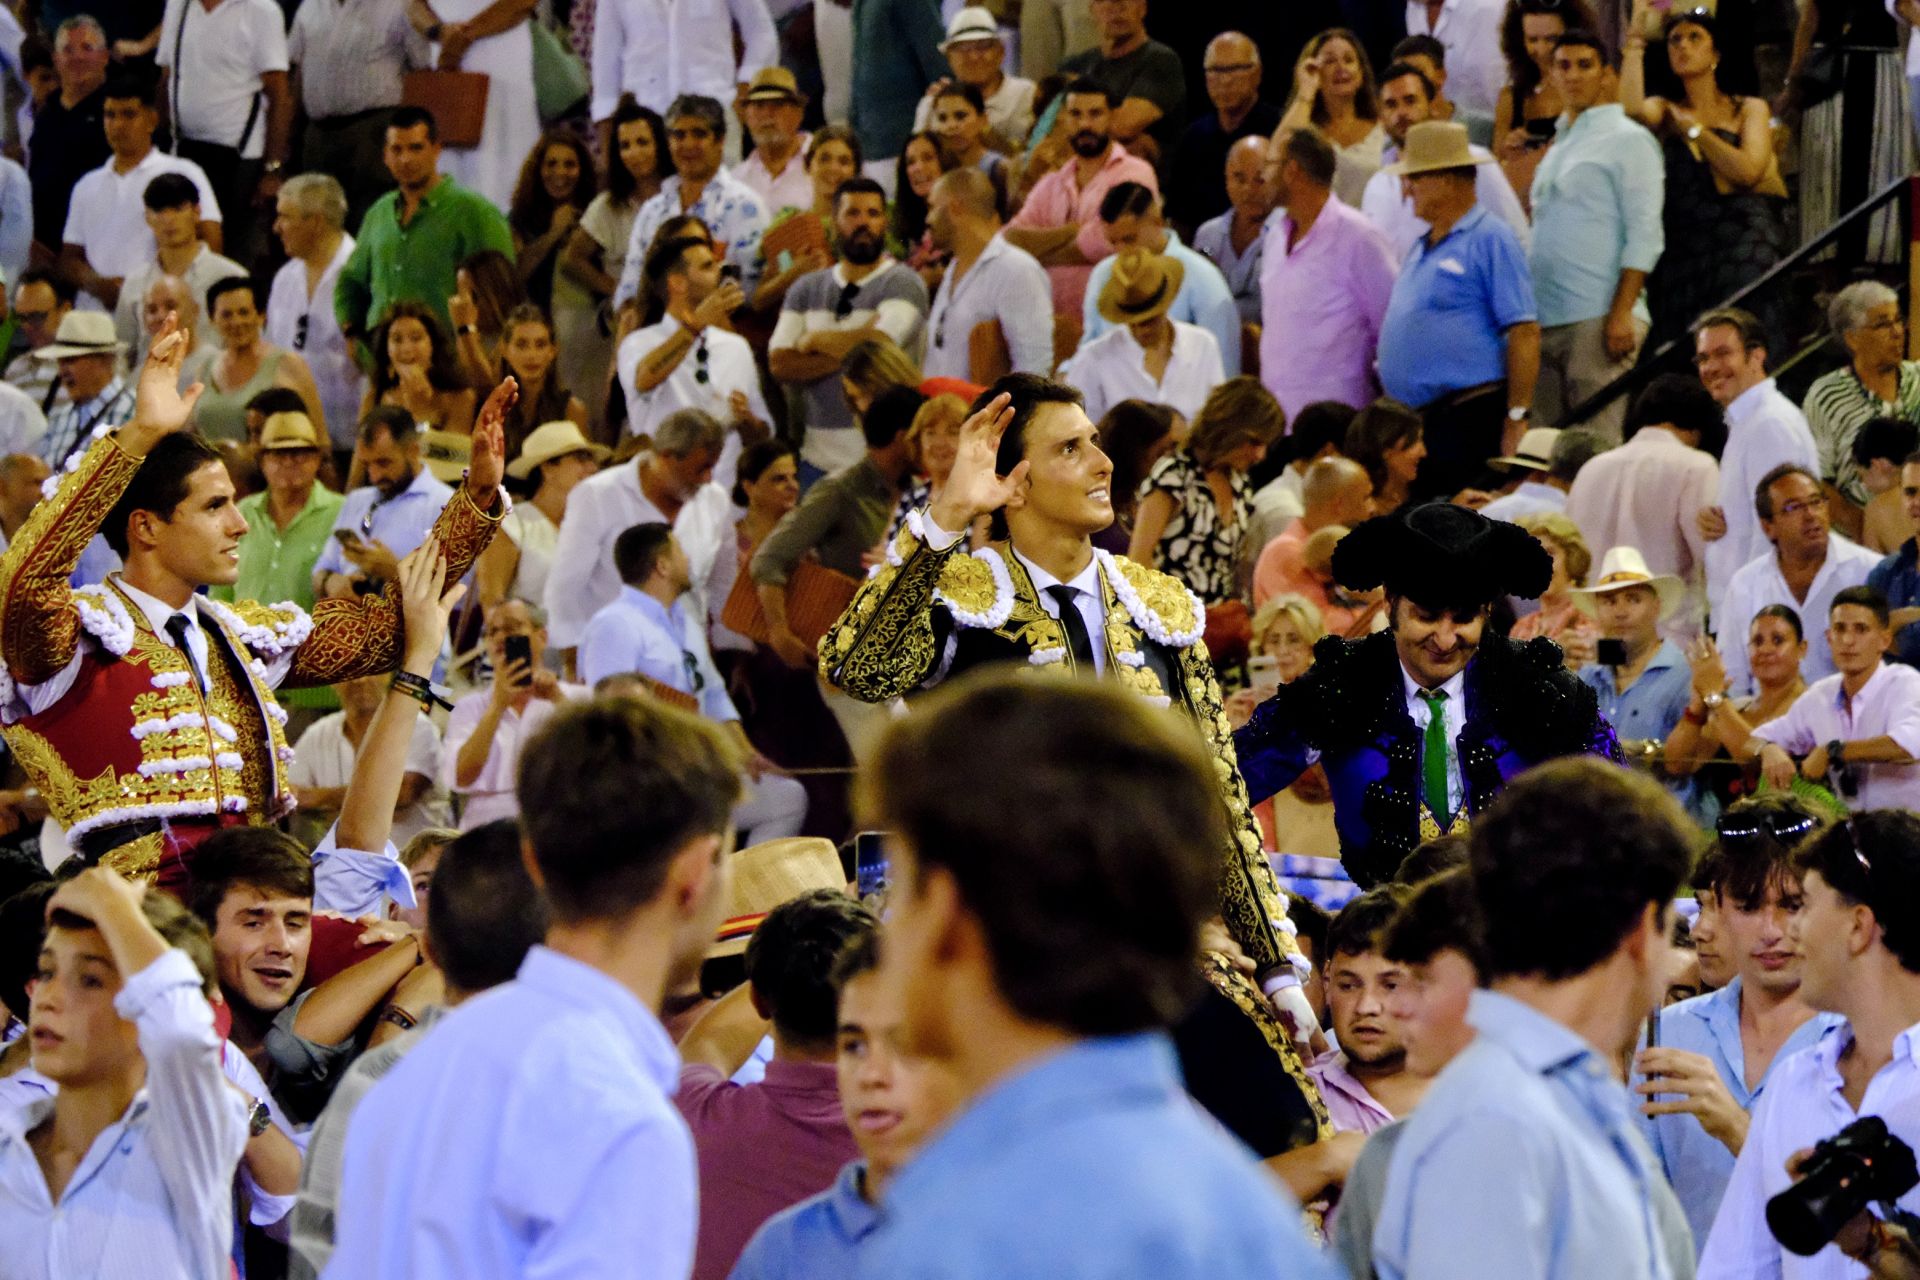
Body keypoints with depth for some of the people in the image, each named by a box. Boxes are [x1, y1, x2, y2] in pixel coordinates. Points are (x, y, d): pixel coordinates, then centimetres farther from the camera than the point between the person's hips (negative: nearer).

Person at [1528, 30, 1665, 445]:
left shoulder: (1628, 141, 0)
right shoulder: (1557, 149, 22)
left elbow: (1645, 236, -8)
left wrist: (1622, 313, -17)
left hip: (1598, 317, -7)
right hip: (1545, 318, 7)